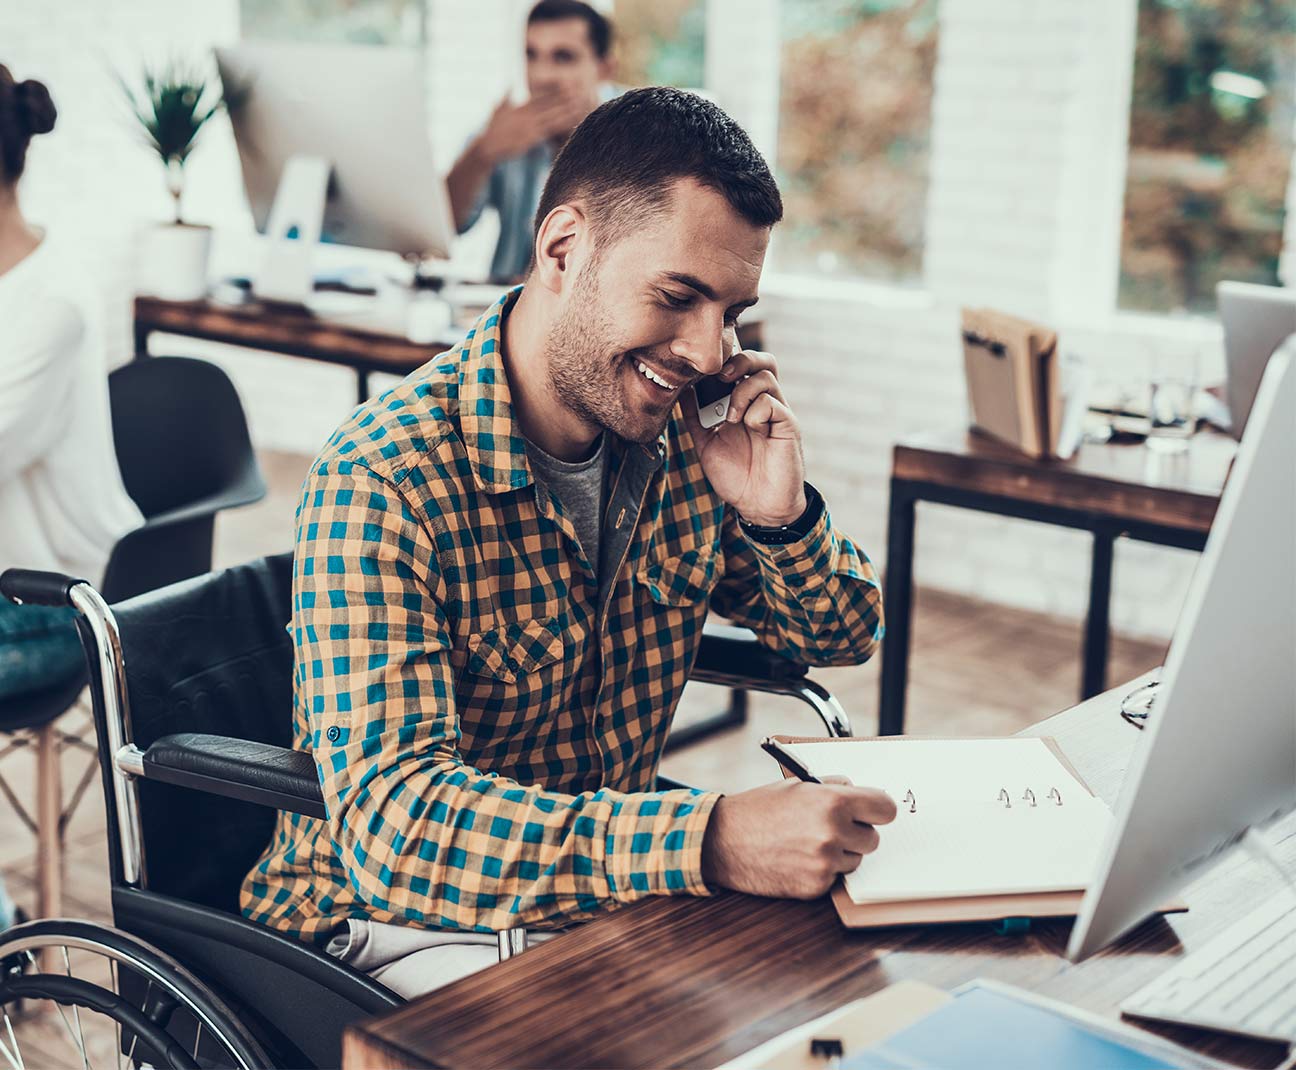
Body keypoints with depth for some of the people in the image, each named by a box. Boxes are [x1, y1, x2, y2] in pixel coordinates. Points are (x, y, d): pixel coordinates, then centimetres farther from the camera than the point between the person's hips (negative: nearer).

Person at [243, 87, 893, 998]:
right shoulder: (382, 485, -24)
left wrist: (781, 514, -14)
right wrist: (712, 843, -46)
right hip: (402, 924, -6)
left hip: (615, 883, 7)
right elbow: (392, 821, -35)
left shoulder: (682, 437, -3)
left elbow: (843, 638, 9)